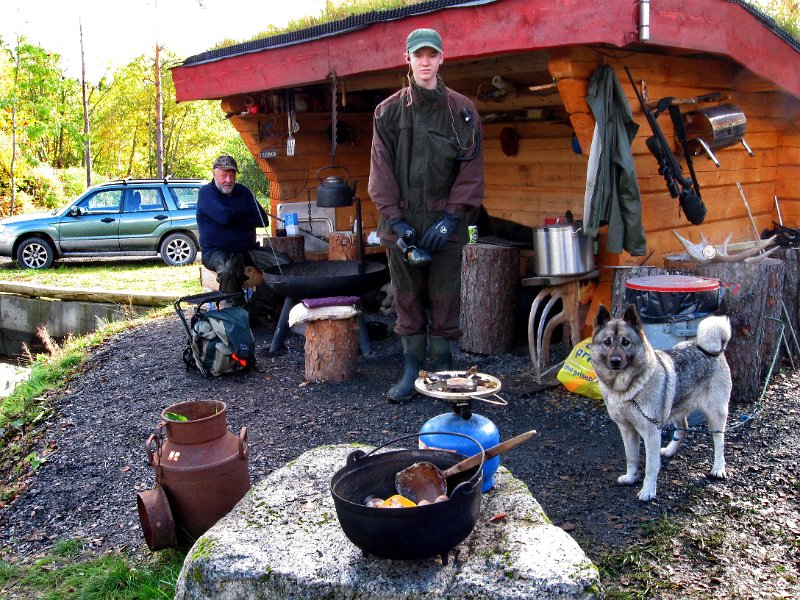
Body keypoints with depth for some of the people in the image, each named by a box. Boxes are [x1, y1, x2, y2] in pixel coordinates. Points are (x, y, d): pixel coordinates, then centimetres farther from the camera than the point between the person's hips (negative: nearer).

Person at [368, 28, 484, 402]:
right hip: (402, 222, 1)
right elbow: (381, 170, 2)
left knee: (445, 299, 3)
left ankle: (442, 368, 16)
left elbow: (471, 170, 1)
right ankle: (411, 370, 17)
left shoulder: (462, 110, 5)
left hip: (444, 221, -1)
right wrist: (395, 218, -8)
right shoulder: (389, 111, 6)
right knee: (407, 298, 7)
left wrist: (451, 216, -10)